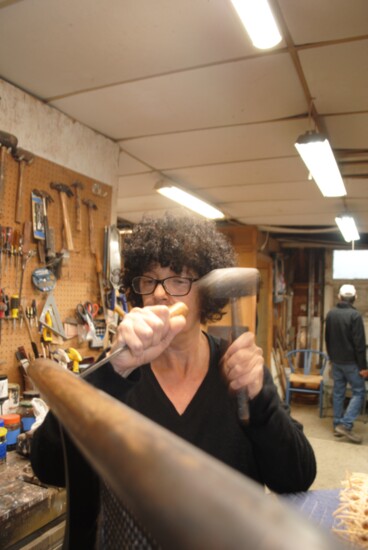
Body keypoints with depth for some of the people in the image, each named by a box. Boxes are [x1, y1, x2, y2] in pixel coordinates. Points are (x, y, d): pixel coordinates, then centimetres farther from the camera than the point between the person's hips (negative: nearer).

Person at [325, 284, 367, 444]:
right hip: (351, 361, -6)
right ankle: (346, 425, -5)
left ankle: (337, 425, 16)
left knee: (338, 392, 11)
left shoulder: (331, 313, 3)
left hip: (336, 361, 6)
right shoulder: (355, 315, -17)